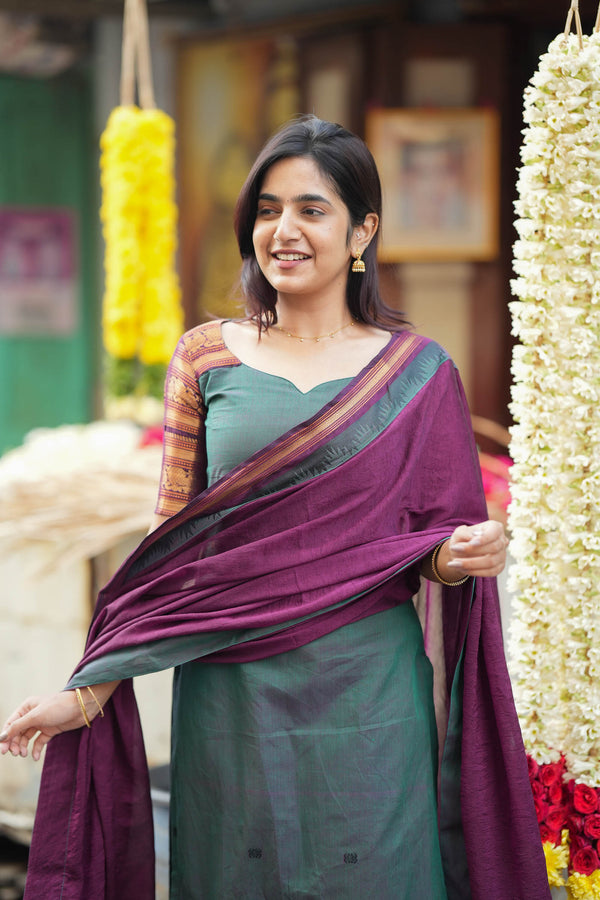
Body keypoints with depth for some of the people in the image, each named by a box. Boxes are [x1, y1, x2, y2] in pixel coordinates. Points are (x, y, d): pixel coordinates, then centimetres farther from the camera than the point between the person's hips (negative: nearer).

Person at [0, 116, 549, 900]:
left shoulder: (417, 372, 2)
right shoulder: (206, 359, 4)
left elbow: (431, 551, 6)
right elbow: (171, 547, 4)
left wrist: (459, 556, -17)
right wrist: (88, 693, -2)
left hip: (367, 705, -1)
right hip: (233, 701, 1)